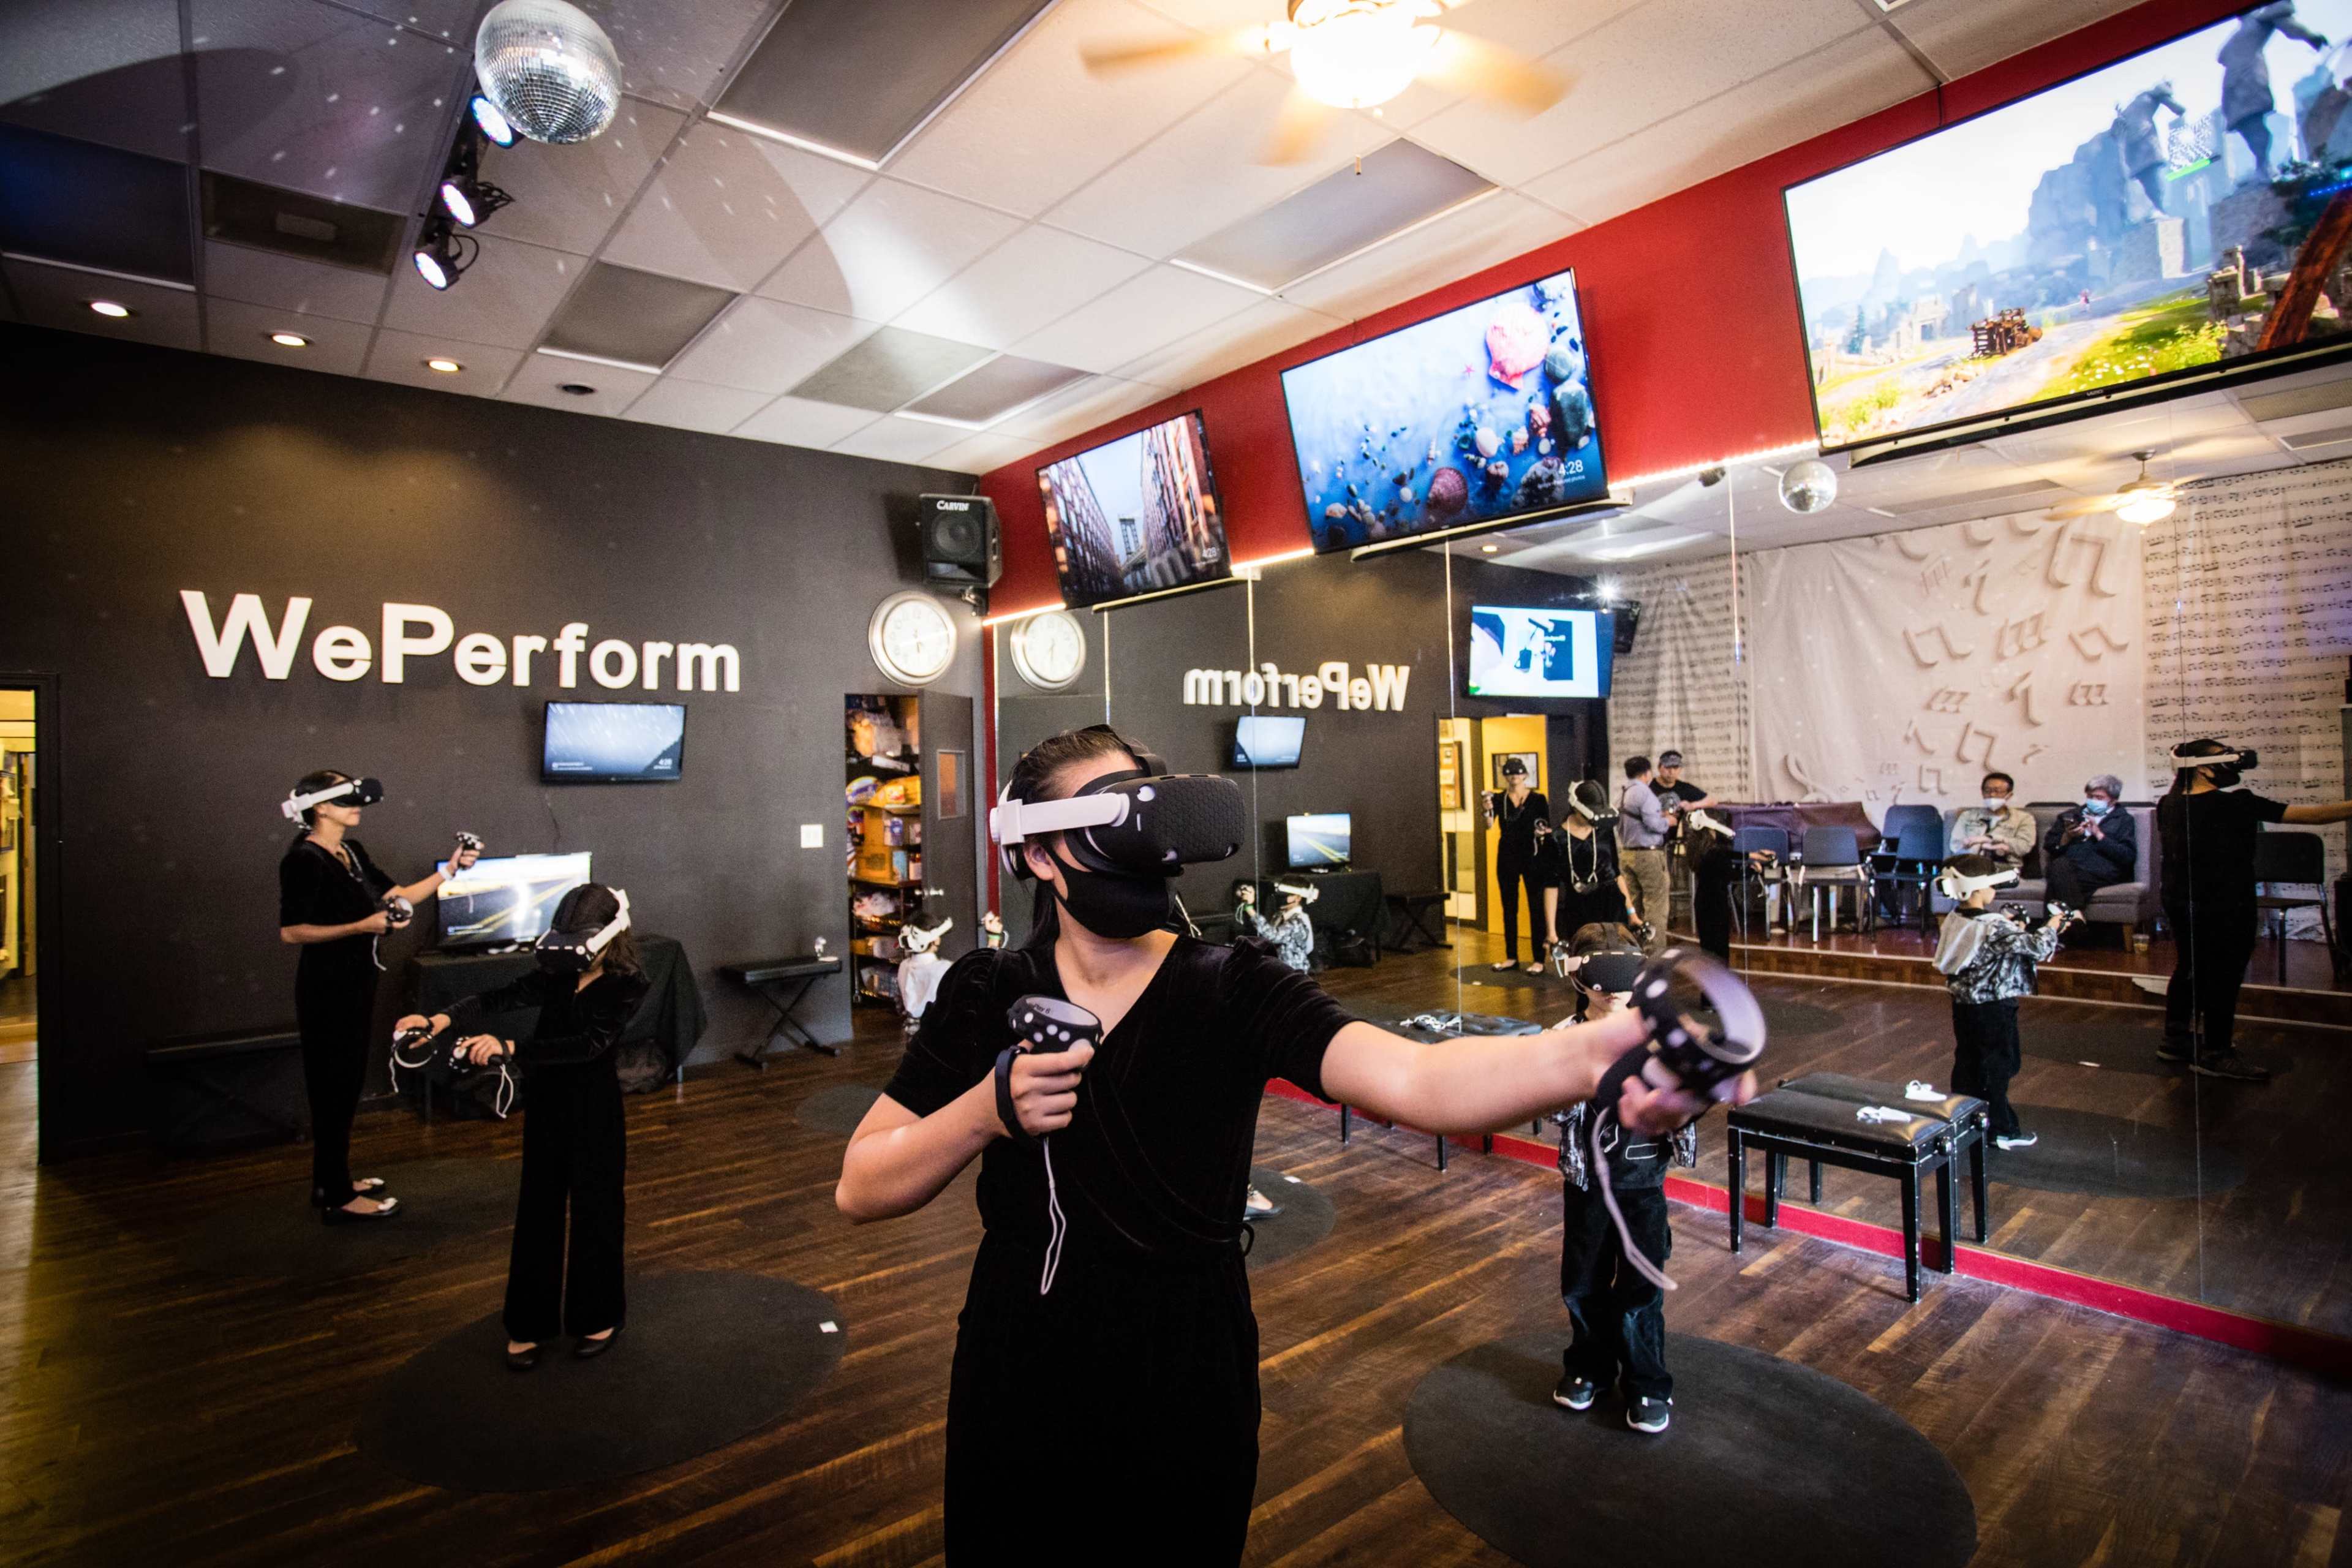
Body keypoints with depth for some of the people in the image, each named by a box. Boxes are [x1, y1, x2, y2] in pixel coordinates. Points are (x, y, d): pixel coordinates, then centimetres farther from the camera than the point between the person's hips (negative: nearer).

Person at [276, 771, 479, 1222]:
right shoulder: (303, 860, -17)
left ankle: (331, 1181, 29)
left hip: (355, 983, 9)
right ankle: (337, 1199, 9)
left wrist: (450, 868, 3)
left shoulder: (352, 852, 8)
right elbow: (290, 932, -21)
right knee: (333, 1089, -1)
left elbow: (398, 895, 10)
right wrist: (362, 926, -28)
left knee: (346, 1085, 16)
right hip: (327, 987, -9)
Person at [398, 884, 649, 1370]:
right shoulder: (560, 973, -1)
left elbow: (589, 1044, -27)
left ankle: (598, 1318, 27)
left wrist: (509, 1049, -35)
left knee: (594, 1210, 8)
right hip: (546, 1101, 5)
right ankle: (529, 1322, 28)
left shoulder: (627, 983, -17)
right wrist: (444, 1019, -30)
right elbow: (505, 997, -13)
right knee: (537, 1208, 12)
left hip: (594, 1107, -5)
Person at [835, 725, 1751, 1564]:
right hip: (1016, 1385, 2)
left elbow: (1412, 1079, -32)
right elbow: (858, 1191, -7)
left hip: (1189, 1390, -1)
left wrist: (1588, 1056, -51)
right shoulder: (987, 996, -8)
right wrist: (991, 1108, -25)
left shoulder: (1233, 992, -15)